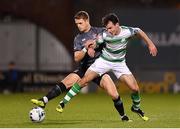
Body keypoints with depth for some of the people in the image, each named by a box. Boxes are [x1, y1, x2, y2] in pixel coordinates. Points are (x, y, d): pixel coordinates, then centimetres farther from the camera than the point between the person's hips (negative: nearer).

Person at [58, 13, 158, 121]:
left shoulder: (127, 31, -20)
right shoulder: (104, 35, -23)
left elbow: (139, 32, 0)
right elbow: (93, 43, -7)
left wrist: (150, 44, 2)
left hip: (119, 63, 1)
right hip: (104, 60, -1)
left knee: (135, 88, -8)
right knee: (84, 80, -12)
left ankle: (136, 108, 23)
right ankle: (64, 102, -1)